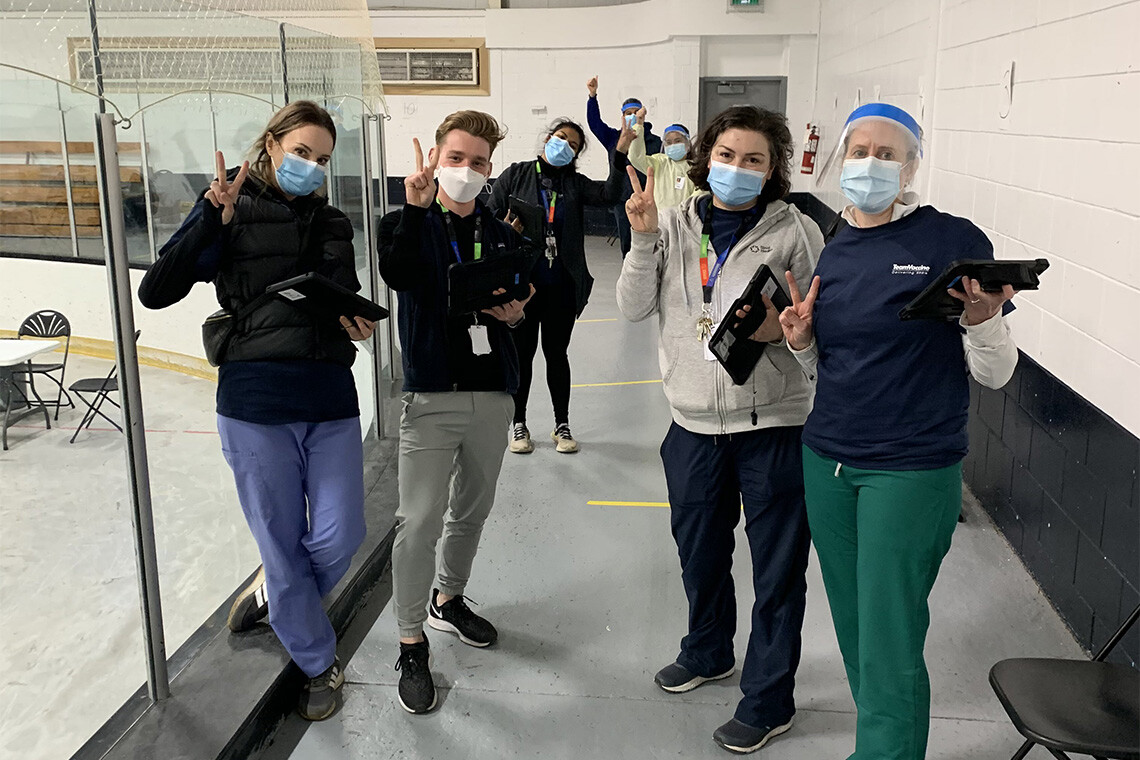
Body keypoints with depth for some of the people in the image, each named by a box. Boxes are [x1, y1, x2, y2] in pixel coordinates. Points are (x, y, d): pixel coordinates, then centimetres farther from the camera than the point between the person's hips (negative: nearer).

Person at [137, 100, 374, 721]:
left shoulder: (332, 223, 13)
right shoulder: (232, 210, 0)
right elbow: (155, 292, -8)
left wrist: (358, 322, -7)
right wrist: (212, 219, -17)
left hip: (331, 400, 4)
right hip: (256, 404, -4)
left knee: (339, 538, 3)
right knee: (281, 544, 7)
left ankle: (273, 593, 36)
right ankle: (318, 664, 29)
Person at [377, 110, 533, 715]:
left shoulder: (503, 237, 9)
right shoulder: (408, 225, -2)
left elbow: (525, 303, 18)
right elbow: (398, 275, -24)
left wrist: (517, 314, -4)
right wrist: (417, 208, -35)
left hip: (493, 393, 4)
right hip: (432, 395, -4)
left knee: (472, 511, 17)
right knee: (420, 521, -5)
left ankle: (449, 599, 40)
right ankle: (411, 642, 10)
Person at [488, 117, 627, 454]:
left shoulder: (575, 183, 5)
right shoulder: (515, 175, 1)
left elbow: (609, 194, -12)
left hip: (561, 287, 1)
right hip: (521, 284, -1)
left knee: (557, 354, 11)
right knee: (522, 354, 9)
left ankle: (562, 425, 24)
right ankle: (518, 424, 24)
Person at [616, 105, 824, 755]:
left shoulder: (797, 232, -6)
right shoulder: (674, 224, 3)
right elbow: (634, 308, -3)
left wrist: (784, 326, -22)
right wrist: (644, 237, -14)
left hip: (773, 423, -3)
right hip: (694, 421, 4)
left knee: (778, 567, 7)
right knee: (700, 552, 22)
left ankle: (769, 699, 26)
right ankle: (708, 653, 48)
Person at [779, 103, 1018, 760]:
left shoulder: (956, 242, -8)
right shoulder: (834, 253, 9)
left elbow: (995, 374, -6)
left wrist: (981, 320, -25)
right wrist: (800, 340, -3)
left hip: (913, 471, -5)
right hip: (827, 463, 6)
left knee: (889, 647, -1)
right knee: (854, 631, 15)